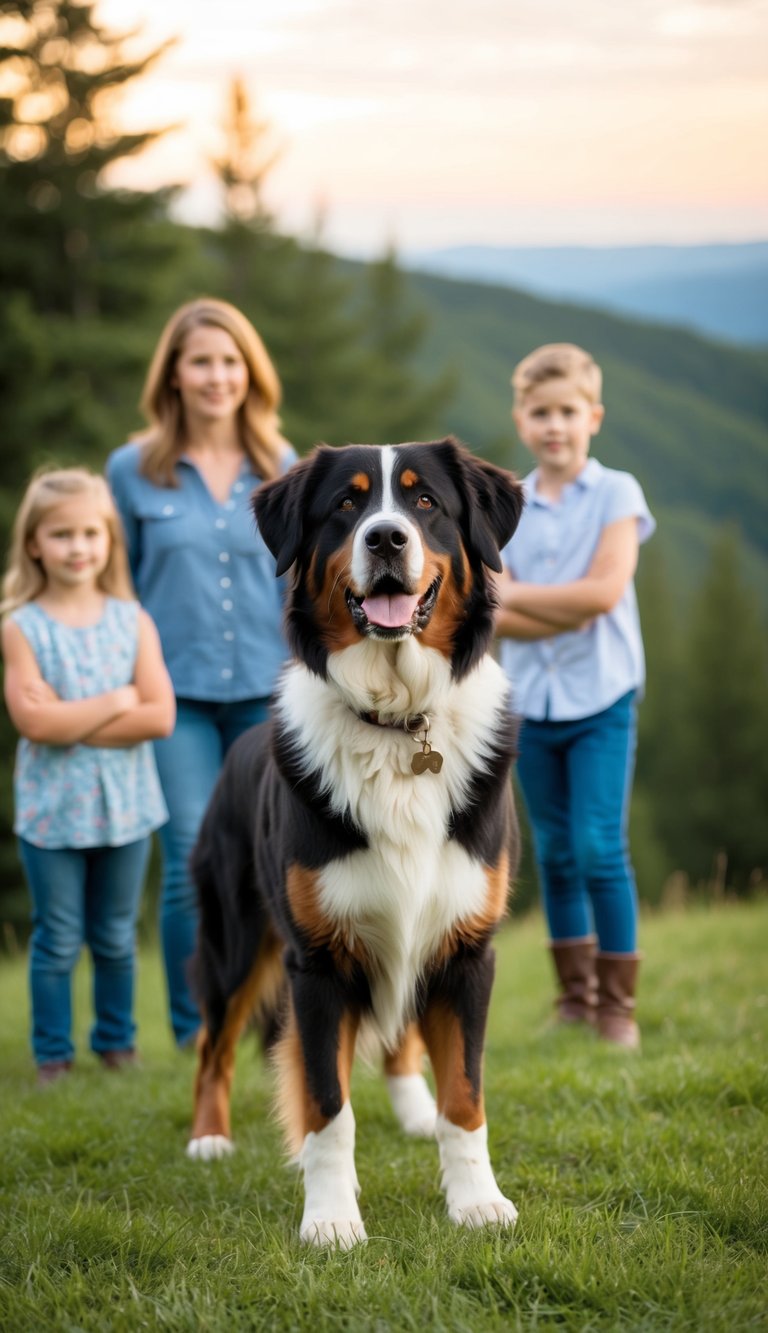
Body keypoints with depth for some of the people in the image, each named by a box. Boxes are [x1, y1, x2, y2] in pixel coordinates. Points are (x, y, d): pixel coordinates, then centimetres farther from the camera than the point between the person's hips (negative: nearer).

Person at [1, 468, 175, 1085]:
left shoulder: (132, 621, 0)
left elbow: (159, 715, -10)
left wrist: (73, 723, -16)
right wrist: (117, 702, -14)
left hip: (125, 803, 2)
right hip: (51, 808, -2)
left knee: (116, 938, 13)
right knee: (58, 941, 6)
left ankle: (117, 1043, 26)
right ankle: (53, 1054, 16)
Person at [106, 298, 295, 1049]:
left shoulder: (282, 470, 5)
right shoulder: (133, 471, 1)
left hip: (268, 691, 2)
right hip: (177, 693, -1)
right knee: (192, 865, -5)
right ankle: (193, 1034, 9)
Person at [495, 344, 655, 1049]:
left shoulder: (617, 494, -3)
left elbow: (605, 591, -16)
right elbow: (491, 616, -5)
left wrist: (514, 594, -11)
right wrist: (567, 613, -20)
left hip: (601, 700, -3)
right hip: (532, 701, 3)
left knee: (600, 850, -9)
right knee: (555, 854, 9)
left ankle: (617, 1003, 1)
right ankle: (575, 997, 19)